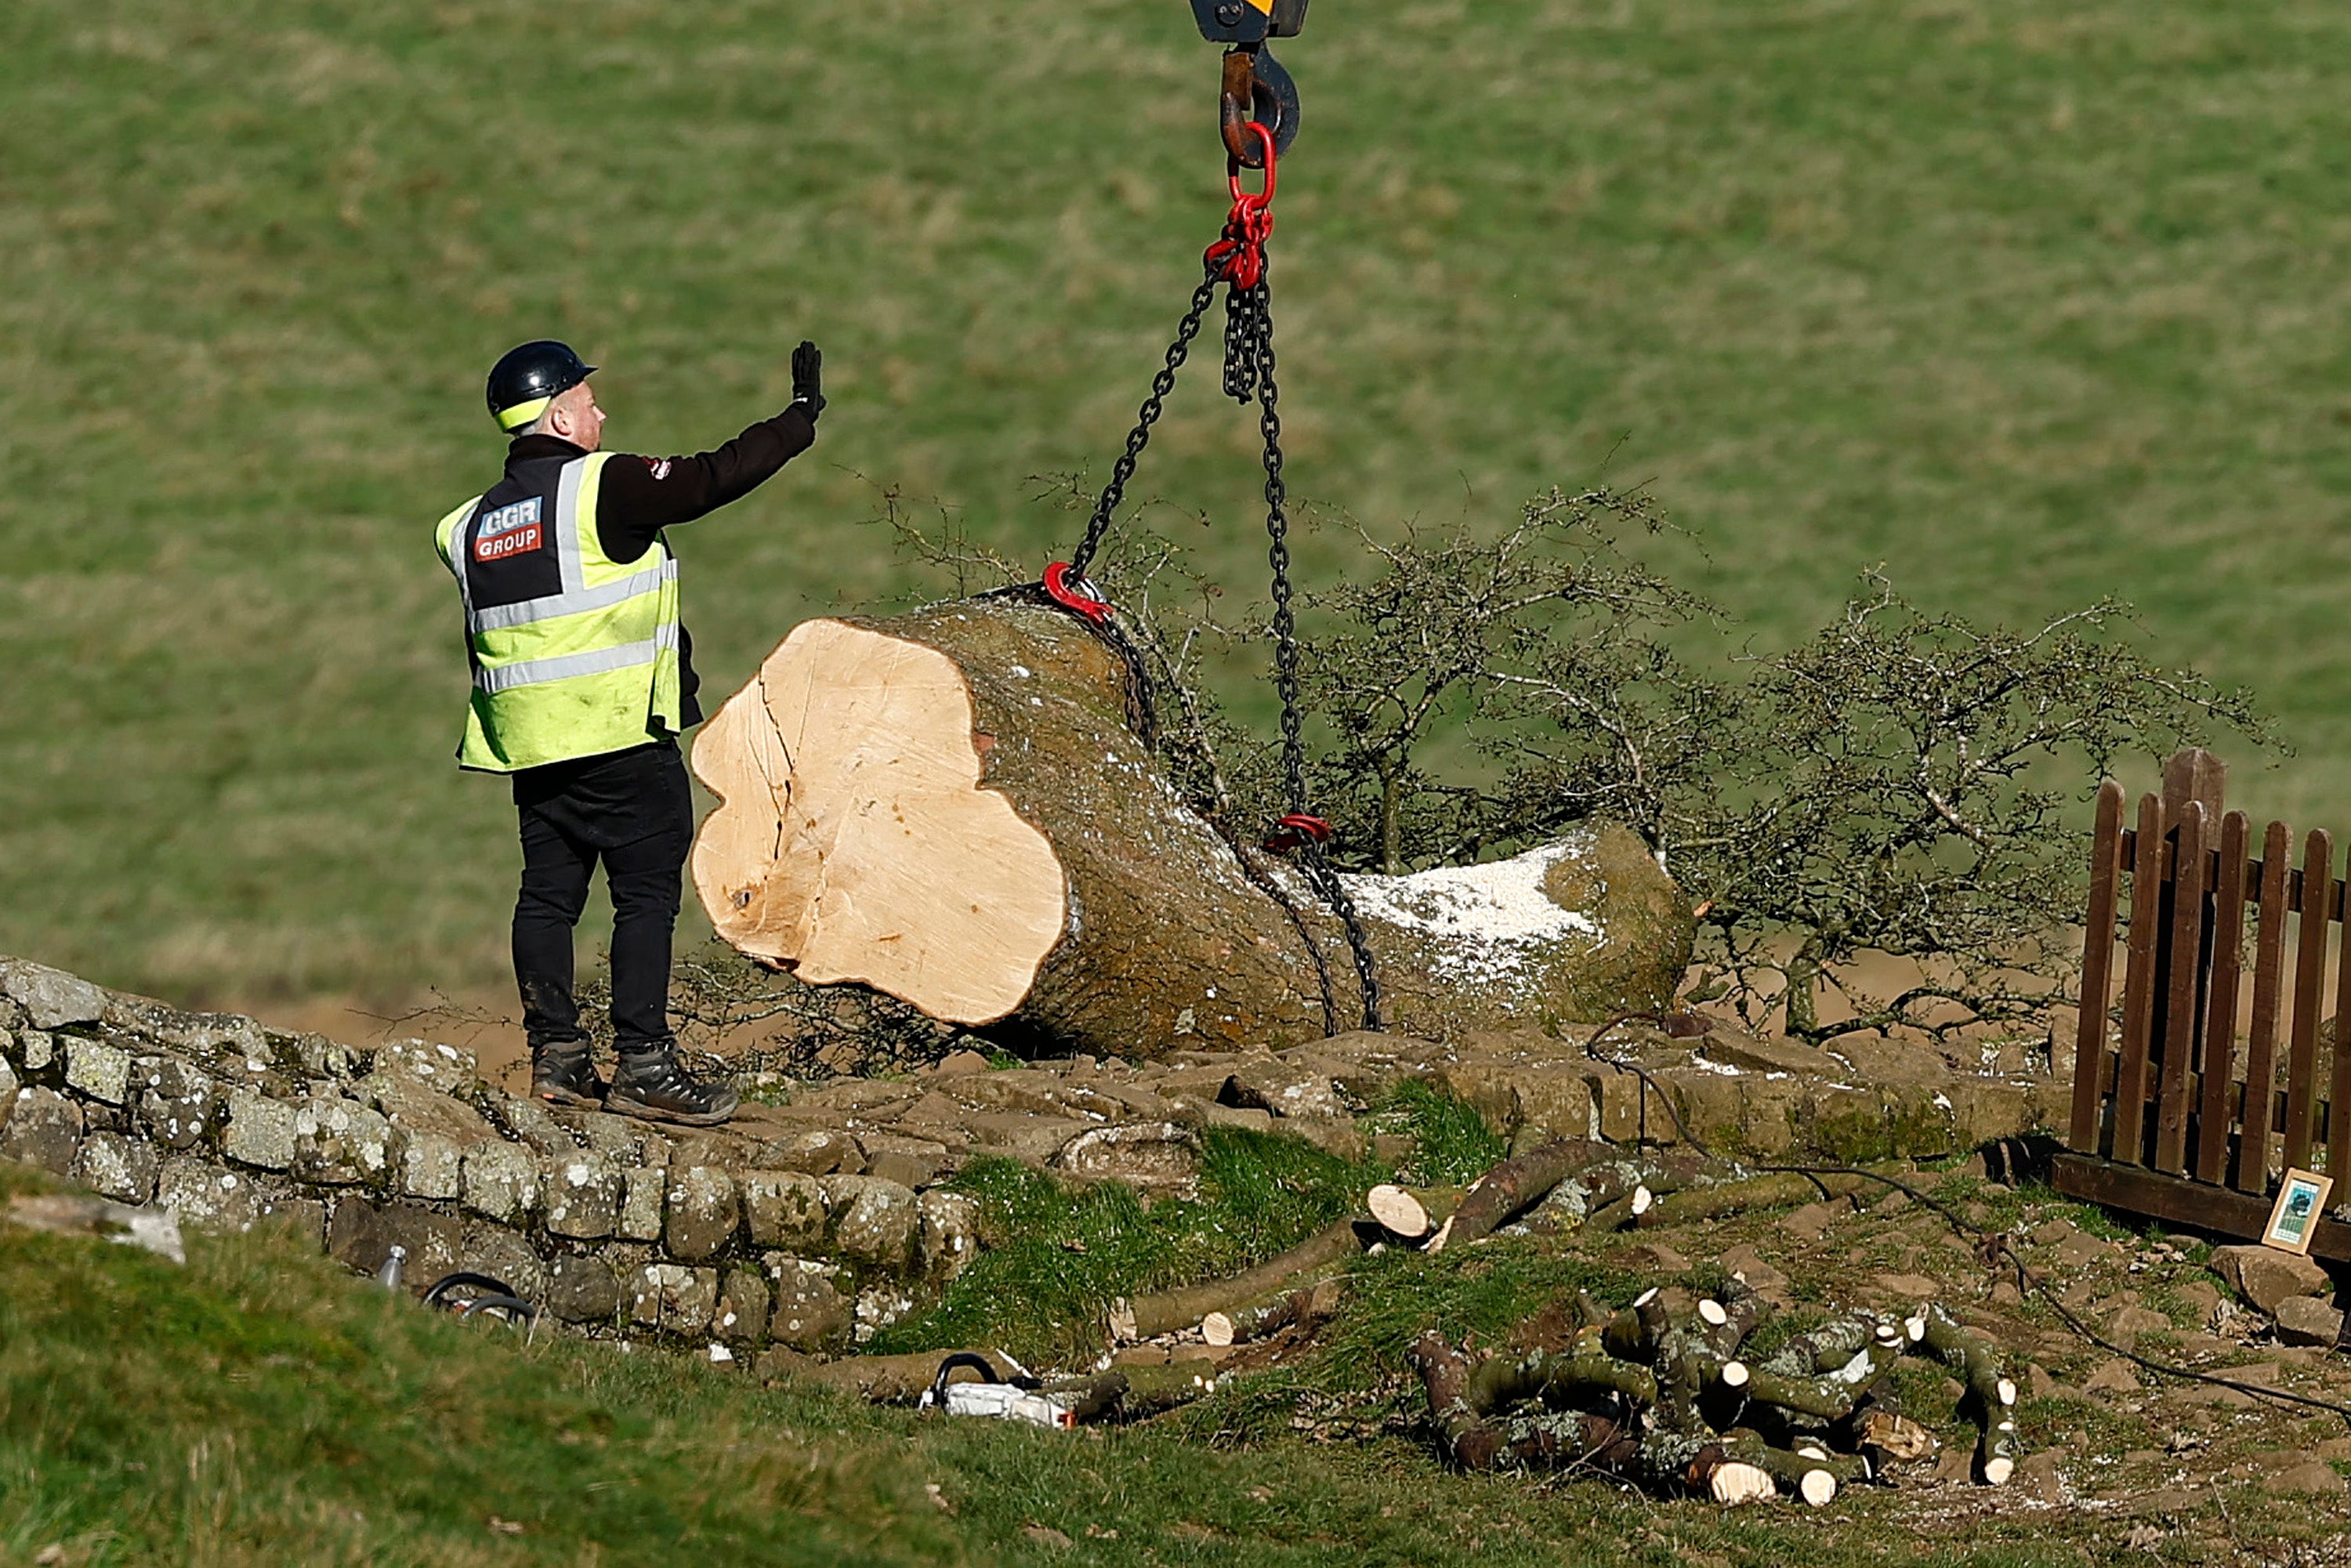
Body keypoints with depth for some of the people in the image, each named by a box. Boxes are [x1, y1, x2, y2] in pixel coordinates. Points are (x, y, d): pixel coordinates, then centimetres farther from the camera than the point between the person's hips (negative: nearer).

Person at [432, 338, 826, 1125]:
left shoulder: (472, 527, 12)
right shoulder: (600, 486, -11)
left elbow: (484, 642, 16)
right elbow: (713, 478, -10)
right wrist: (802, 418, 2)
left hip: (526, 739, 7)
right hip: (619, 736, -7)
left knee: (549, 892, 12)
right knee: (647, 894, -4)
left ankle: (555, 1056, 12)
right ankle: (643, 1062, -8)